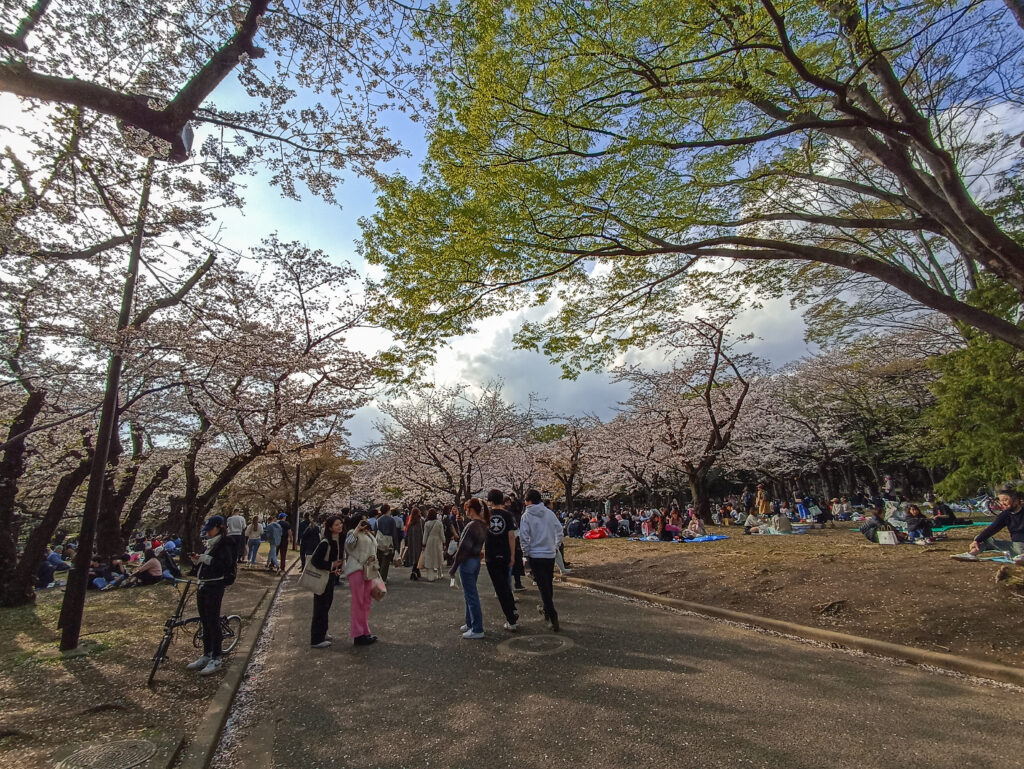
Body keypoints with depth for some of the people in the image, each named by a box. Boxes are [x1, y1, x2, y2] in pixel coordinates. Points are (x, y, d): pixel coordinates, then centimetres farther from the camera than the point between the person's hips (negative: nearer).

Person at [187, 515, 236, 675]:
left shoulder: (224, 546, -10)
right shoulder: (209, 546, 16)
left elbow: (226, 564, -25)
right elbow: (200, 569, 19)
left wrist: (208, 559, -26)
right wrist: (196, 560, 0)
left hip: (215, 587, -8)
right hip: (203, 586, 9)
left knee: (213, 622, -4)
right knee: (205, 622, 15)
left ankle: (217, 658, 6)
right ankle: (207, 655, 26)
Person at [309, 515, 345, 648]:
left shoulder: (339, 540, 0)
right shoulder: (325, 543, -25)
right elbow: (314, 561, -24)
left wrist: (337, 568, 7)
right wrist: (332, 565, -23)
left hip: (331, 576, 8)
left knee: (327, 604, 18)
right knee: (320, 607, 0)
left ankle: (322, 633, 33)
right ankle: (316, 640, 11)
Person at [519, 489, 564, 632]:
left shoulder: (526, 516, -9)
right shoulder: (550, 513, 2)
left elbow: (524, 536, -13)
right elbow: (559, 531, 2)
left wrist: (526, 552, -1)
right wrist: (555, 546, 13)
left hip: (535, 556, -4)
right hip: (550, 554, 4)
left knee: (543, 586, -1)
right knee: (549, 584, 19)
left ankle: (552, 616, -8)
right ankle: (545, 609, 33)